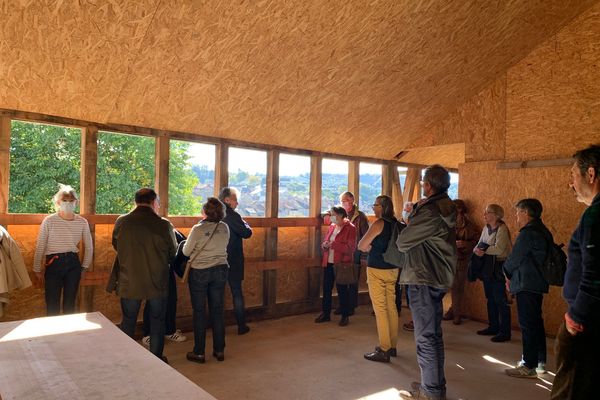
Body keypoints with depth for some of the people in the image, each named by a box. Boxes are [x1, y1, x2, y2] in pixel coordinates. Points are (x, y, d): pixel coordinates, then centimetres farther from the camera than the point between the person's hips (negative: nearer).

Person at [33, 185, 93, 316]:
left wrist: (84, 267, 8)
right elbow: (40, 247, -3)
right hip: (54, 264, -2)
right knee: (52, 305, 3)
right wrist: (37, 269, 0)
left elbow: (89, 247, 9)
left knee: (70, 303, 10)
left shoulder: (82, 222, -1)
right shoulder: (49, 221, -8)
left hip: (73, 264, 2)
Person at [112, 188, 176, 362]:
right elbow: (172, 253, -3)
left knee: (128, 322, 18)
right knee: (157, 321, 15)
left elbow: (116, 246, 8)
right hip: (157, 283, -1)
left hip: (129, 283, 2)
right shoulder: (164, 225, -15)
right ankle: (157, 359, 26)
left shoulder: (121, 222, -9)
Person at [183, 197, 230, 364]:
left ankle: (199, 352, 16)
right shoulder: (224, 228, -4)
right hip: (220, 271, 4)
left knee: (199, 312, 7)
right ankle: (219, 350, 21)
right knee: (217, 311, 12)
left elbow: (186, 252, -6)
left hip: (200, 272, -4)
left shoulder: (198, 229, -16)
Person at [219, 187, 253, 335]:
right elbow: (247, 233, -17)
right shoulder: (232, 216, -17)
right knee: (237, 293, 7)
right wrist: (245, 224, 2)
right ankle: (241, 326, 12)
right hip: (233, 262, -5)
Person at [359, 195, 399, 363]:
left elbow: (361, 246, -14)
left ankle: (384, 351, 2)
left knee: (380, 309, -3)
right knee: (391, 307, 12)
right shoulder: (396, 224, 7)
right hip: (392, 269, 7)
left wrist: (371, 248, 5)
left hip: (377, 270, -7)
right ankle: (392, 346, 22)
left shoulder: (378, 224, -15)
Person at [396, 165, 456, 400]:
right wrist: (416, 211, 7)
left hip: (423, 279, -10)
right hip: (439, 277, 10)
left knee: (425, 337, -1)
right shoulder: (447, 209, 11)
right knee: (434, 335, 18)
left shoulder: (430, 212, -20)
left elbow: (402, 243, -14)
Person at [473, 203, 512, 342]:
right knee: (490, 299, 15)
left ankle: (505, 332, 6)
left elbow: (499, 249, -23)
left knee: (500, 300, -3)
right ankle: (493, 327, 27)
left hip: (498, 268, -8)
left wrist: (483, 250, -13)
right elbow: (479, 244, 10)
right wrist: (477, 250, -12)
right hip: (487, 268, 8)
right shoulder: (486, 228, 12)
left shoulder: (502, 229, -13)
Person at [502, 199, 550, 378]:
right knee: (536, 322, 18)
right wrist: (512, 276, 13)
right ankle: (540, 361, 28)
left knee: (527, 325, -4)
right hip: (538, 283, 10)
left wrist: (507, 272, 8)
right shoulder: (543, 231, 13)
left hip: (527, 285, -10)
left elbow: (513, 259, -14)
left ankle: (529, 367, 2)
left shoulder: (528, 233, -18)